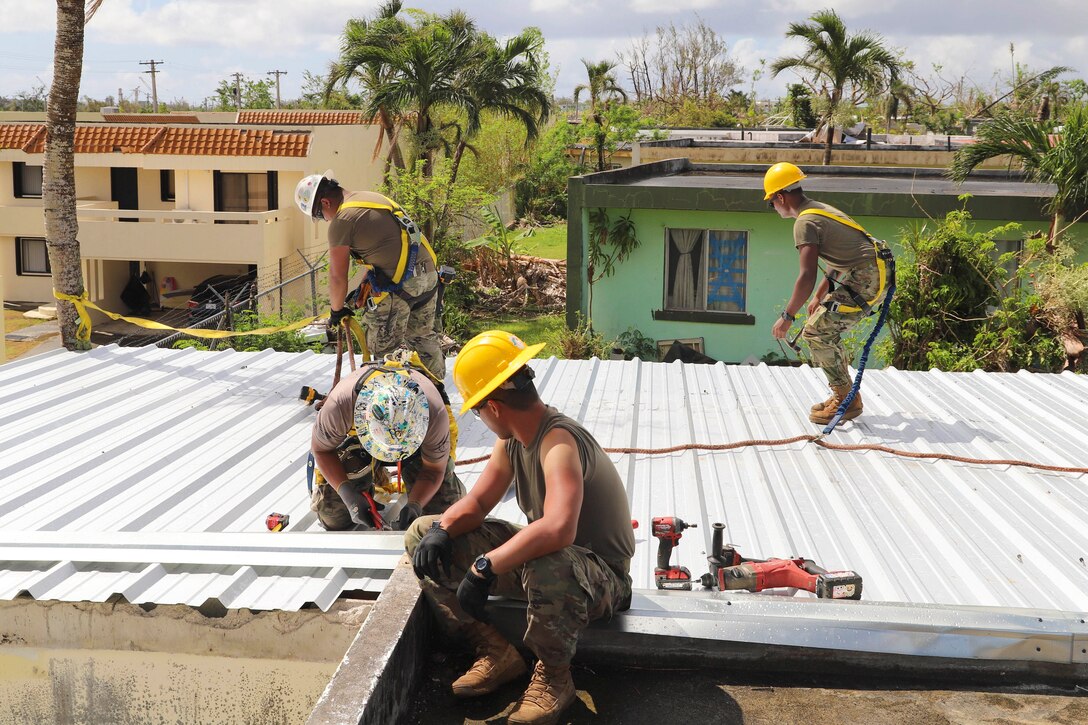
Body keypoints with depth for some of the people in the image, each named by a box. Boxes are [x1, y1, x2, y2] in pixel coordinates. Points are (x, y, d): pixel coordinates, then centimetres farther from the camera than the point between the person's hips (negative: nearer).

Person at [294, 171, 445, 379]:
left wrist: (336, 310, 12)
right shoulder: (371, 197, 18)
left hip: (398, 284, -9)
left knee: (386, 347, 5)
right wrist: (366, 283, 25)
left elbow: (338, 277, -3)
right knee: (423, 337, 22)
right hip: (429, 272, 9)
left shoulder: (342, 220, -8)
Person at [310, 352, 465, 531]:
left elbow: (434, 470, -22)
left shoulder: (434, 412, -41)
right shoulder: (340, 404, -43)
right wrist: (347, 492, -34)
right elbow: (320, 449, -21)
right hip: (356, 438, 0)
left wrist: (414, 505, -40)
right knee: (334, 518, -8)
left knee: (443, 509, -14)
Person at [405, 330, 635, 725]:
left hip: (600, 576, -9)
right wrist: (443, 528, -15)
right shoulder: (512, 440, -1)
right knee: (423, 536, 1)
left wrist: (485, 567, -43)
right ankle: (496, 652, 5)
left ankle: (553, 676, -15)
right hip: (536, 556, 9)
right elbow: (477, 503, 6)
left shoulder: (558, 442, -30)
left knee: (549, 567, -46)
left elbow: (559, 529, -46)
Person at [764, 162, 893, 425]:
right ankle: (845, 395, 20)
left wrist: (787, 316, -14)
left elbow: (807, 277, -21)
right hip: (874, 274, 10)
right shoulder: (820, 210, 19)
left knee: (816, 331, -10)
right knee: (826, 329, 17)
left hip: (865, 279, -10)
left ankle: (847, 401, -5)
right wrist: (819, 297, 36)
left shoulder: (805, 222, -12)